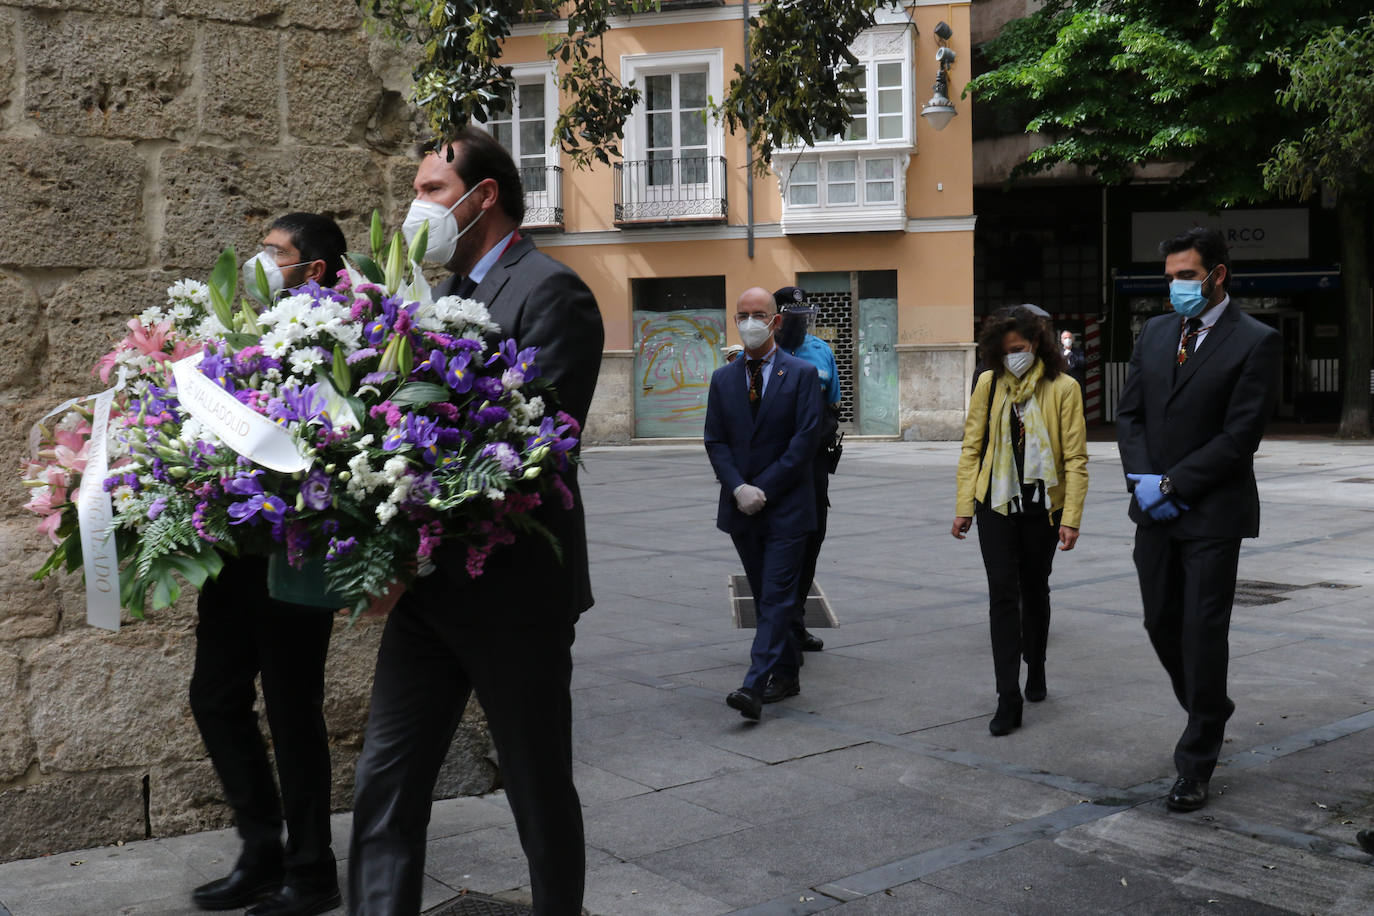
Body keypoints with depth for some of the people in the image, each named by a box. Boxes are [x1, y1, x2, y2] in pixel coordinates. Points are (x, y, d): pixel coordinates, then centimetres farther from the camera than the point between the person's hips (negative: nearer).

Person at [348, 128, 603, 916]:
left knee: (540, 792, 10)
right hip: (429, 589, 8)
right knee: (386, 784, 6)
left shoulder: (551, 292, -12)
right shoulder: (445, 293, 15)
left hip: (511, 587, -7)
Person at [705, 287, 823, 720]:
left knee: (777, 598, -8)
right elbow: (715, 441, 6)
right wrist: (738, 488, -10)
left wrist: (764, 489, -13)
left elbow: (806, 438, -9)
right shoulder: (723, 378, 9)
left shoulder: (802, 374, -3)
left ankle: (754, 686, -14)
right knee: (765, 597, 12)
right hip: (741, 506, 5)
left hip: (786, 505, -4)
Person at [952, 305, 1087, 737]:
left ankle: (1035, 671, 37)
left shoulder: (1062, 388, -6)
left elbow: (1075, 458, -6)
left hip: (1042, 507, -1)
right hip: (996, 504, 1)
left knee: (1035, 591, 14)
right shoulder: (988, 384, 0)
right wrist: (963, 507, 1)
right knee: (1002, 594, -6)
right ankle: (1008, 699, -6)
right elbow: (971, 447, 4)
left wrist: (1071, 518, -12)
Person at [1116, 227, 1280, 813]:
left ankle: (1195, 764, 7)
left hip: (1213, 513, -6)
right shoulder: (1155, 332, 11)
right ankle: (1210, 712, 36)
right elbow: (1129, 413, 10)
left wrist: (1172, 485, -14)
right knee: (1161, 624, 11)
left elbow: (1240, 435, -13)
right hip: (1155, 509, 6)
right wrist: (1141, 479, -5)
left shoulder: (1254, 342, -8)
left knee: (1202, 632, -3)